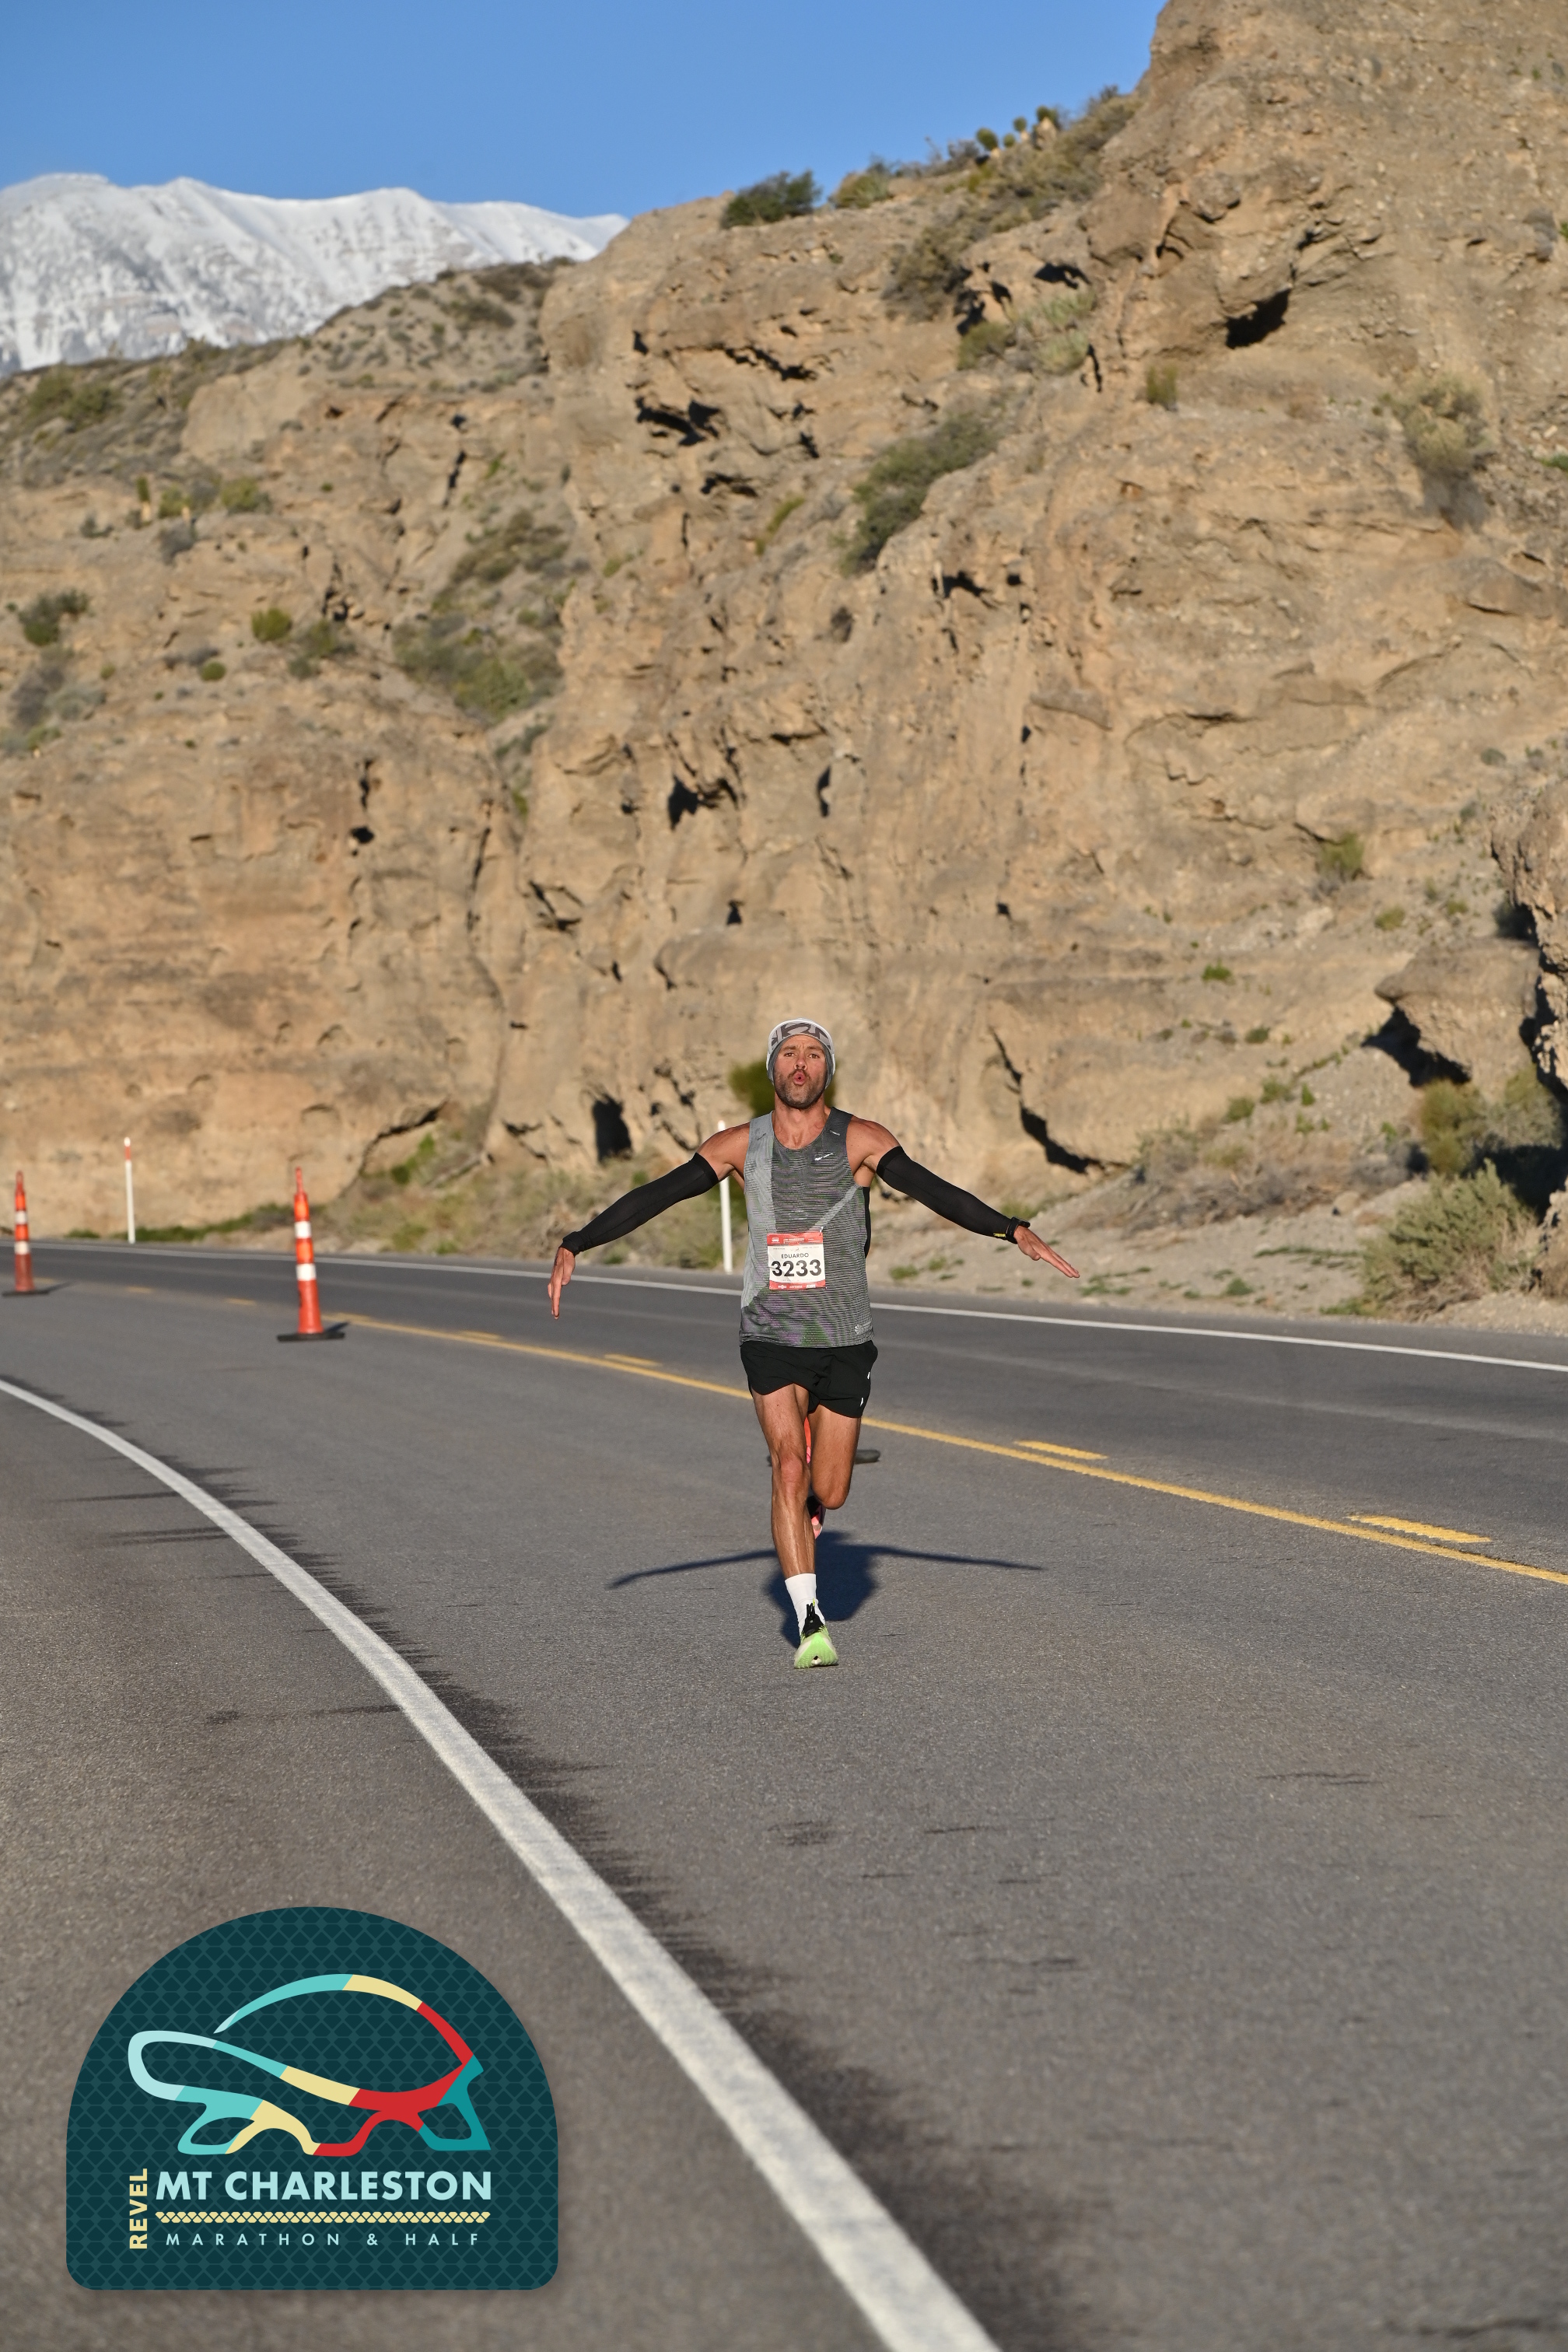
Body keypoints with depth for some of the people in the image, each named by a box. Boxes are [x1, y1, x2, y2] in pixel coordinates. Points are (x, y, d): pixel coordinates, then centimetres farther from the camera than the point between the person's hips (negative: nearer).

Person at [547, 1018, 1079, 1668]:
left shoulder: (860, 1141, -7)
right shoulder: (739, 1146, -2)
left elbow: (933, 1190, -18)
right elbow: (653, 1197, -1)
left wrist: (1013, 1229, -31)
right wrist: (574, 1245, -8)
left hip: (845, 1342, 0)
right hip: (770, 1338, 0)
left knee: (828, 1493, 5)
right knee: (789, 1468, -18)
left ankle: (801, 1525, 43)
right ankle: (809, 1621, -15)